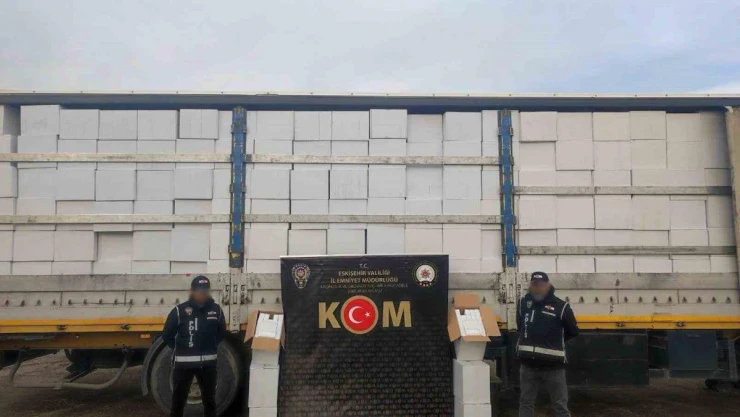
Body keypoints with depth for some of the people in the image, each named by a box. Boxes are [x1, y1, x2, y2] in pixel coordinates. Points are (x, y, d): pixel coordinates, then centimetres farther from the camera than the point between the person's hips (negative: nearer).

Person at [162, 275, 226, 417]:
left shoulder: (216, 310, 0)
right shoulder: (179, 311, -10)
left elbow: (221, 332, 15)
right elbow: (167, 335, -1)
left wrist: (210, 347, 8)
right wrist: (180, 350, 1)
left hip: (208, 362, 3)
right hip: (184, 362, -3)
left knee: (210, 398, 16)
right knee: (178, 399, 7)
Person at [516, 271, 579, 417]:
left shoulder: (561, 306, -9)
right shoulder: (523, 303, 5)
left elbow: (573, 331, 4)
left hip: (553, 365, -4)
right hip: (528, 364, 4)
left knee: (560, 405, 7)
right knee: (525, 402, 13)